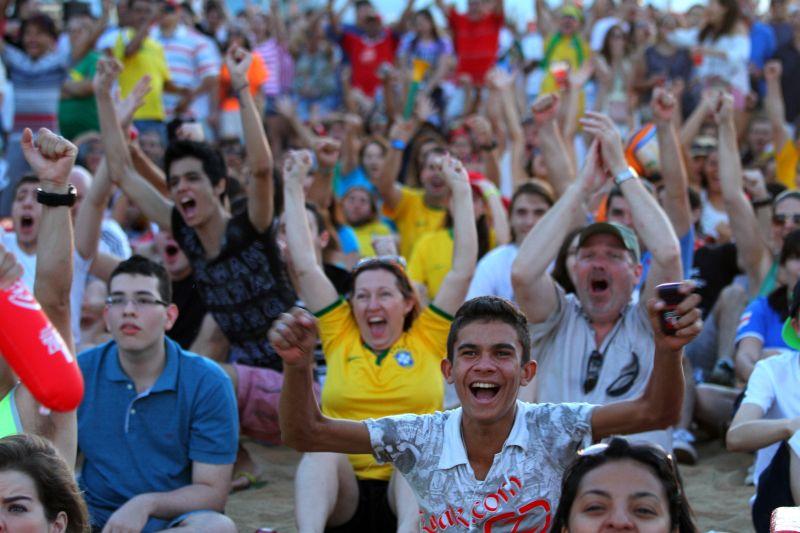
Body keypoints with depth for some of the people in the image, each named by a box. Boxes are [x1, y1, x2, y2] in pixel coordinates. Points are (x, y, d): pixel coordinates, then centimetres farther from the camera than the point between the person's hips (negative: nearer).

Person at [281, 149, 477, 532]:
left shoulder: (428, 338, 14)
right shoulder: (339, 336, 16)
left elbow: (463, 268, 11)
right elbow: (304, 265, 15)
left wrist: (461, 192, 13)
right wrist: (293, 188, 18)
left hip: (413, 491, -1)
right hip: (343, 497, 1)